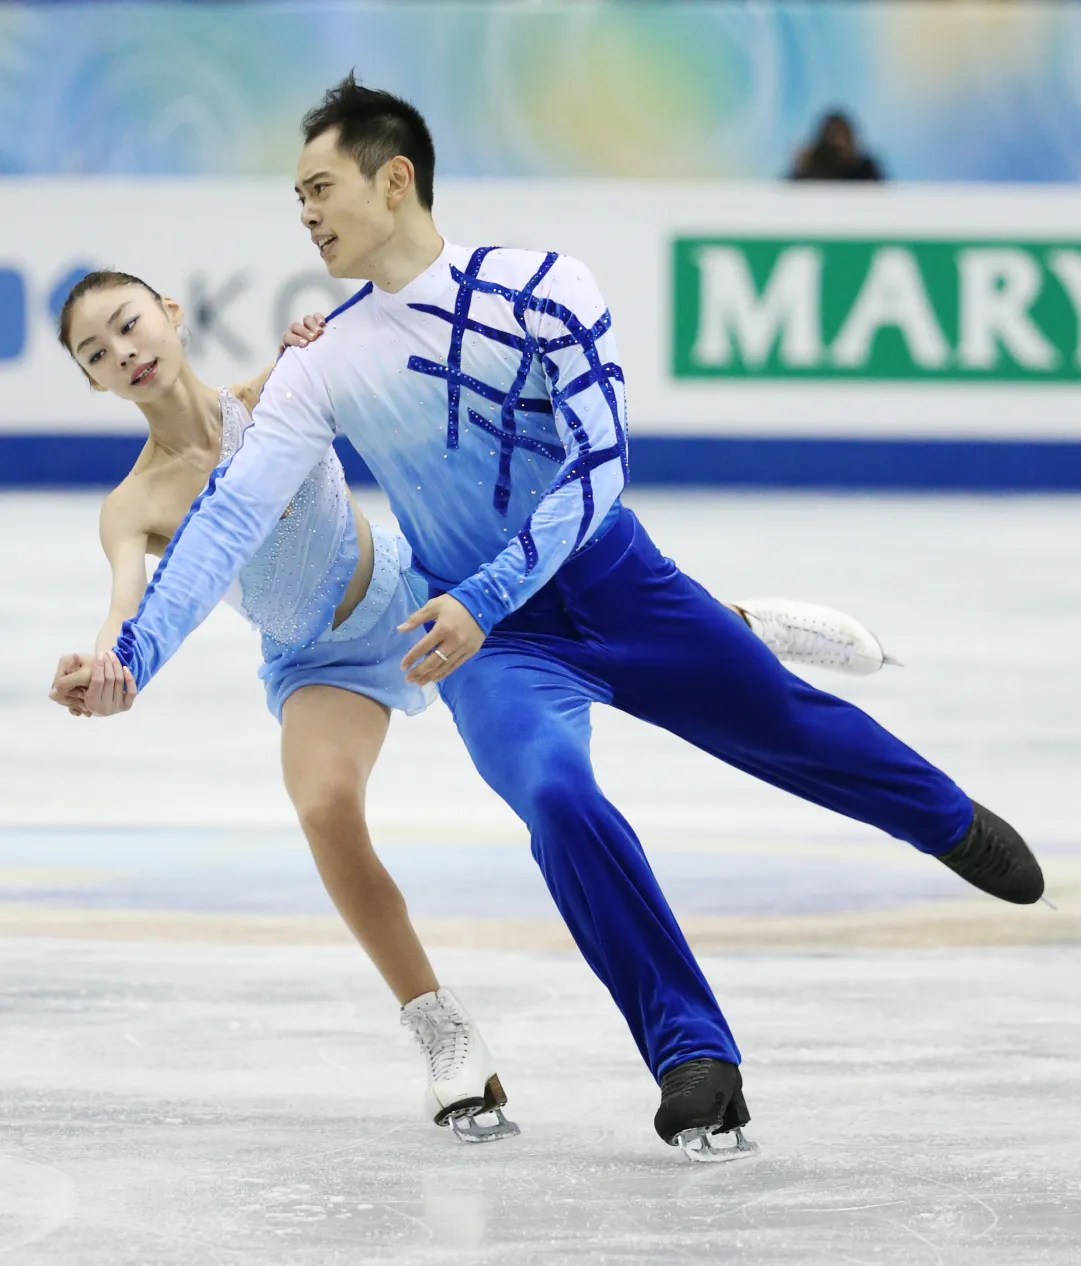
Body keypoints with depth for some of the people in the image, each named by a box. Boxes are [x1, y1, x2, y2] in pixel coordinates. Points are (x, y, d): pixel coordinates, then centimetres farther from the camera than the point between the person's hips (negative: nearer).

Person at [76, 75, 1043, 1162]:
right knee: (558, 799, -26)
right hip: (488, 640, 0)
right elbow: (231, 515, -14)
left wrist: (481, 599, -32)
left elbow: (597, 465, -22)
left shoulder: (544, 290, -16)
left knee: (789, 727, 10)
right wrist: (129, 656, -26)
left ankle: (953, 826, 43)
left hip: (616, 582, 0)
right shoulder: (323, 367, -9)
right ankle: (694, 1060, -19)